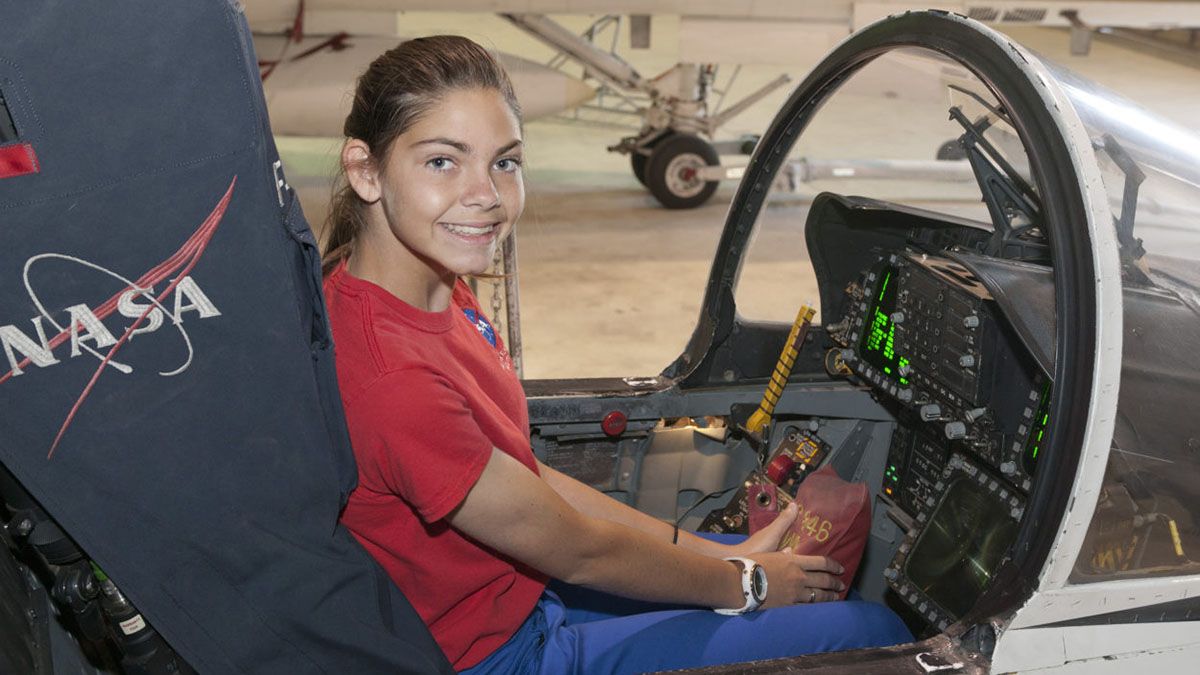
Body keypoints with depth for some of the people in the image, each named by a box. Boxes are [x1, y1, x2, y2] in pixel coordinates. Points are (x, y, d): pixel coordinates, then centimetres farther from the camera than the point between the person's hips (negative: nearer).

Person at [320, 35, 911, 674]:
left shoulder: (439, 292, -3)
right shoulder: (389, 379, -31)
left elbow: (527, 480, 2)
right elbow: (576, 551, -20)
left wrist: (720, 553, 0)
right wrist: (746, 584, -6)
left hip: (525, 590, 8)